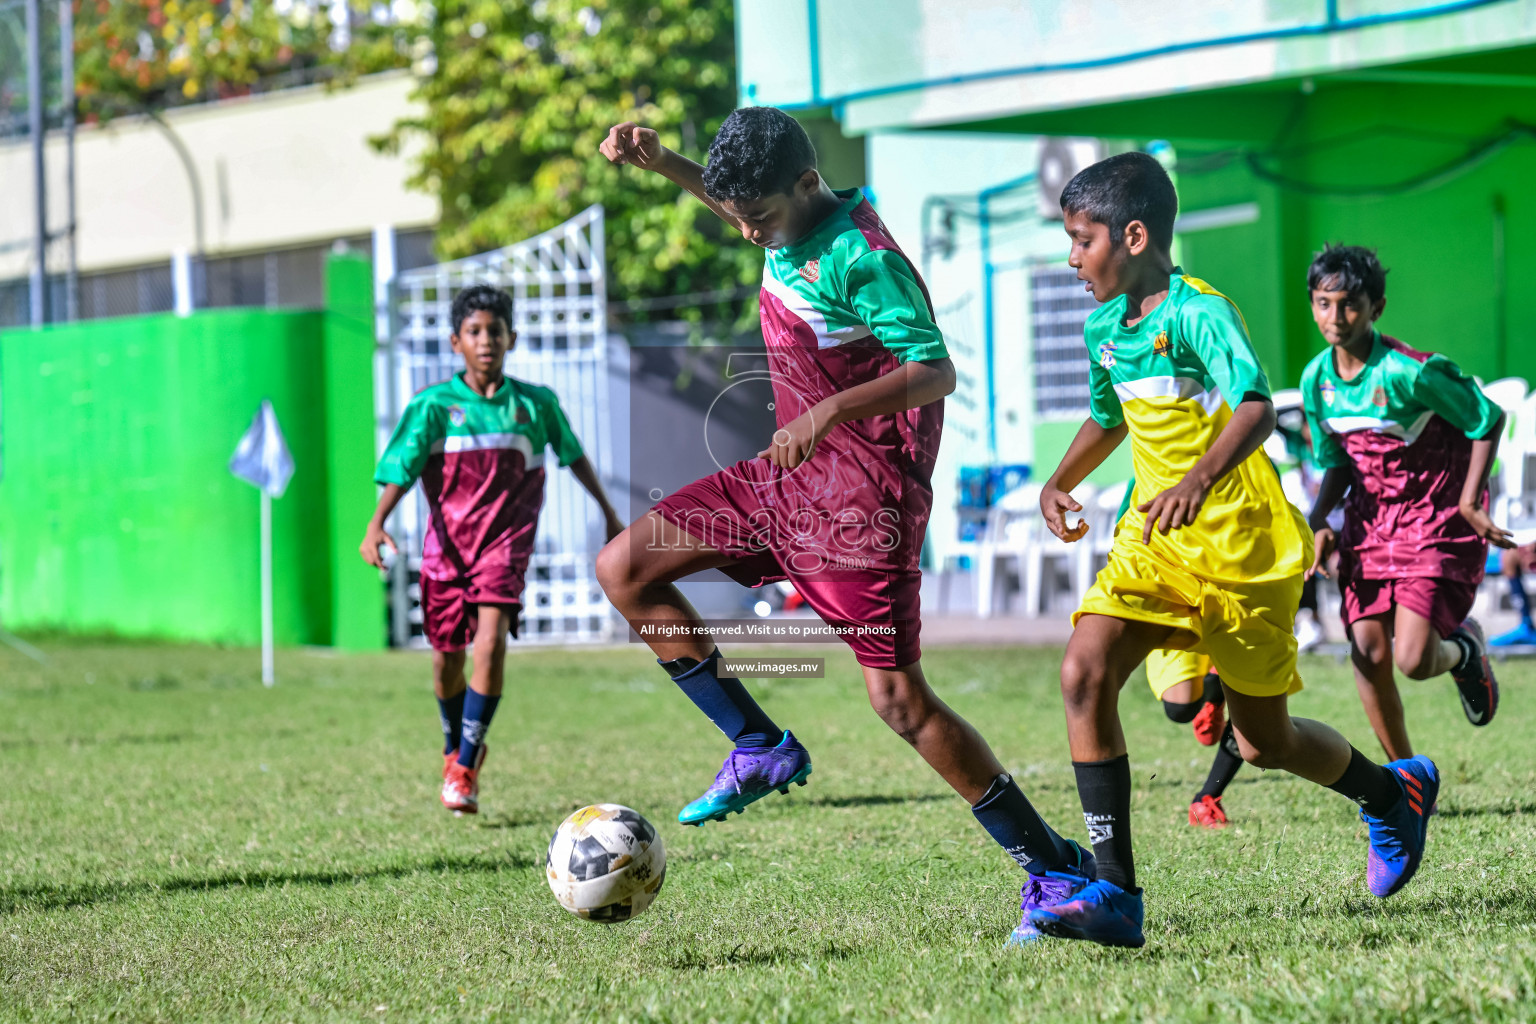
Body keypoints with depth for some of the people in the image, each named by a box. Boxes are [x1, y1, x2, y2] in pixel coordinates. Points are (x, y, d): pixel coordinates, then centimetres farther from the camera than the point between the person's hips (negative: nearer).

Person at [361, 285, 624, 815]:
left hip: (505, 542, -1)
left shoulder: (535, 404, 1)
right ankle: (455, 748, 38)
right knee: (447, 658, 9)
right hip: (448, 542, 1)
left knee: (491, 641, -21)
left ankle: (465, 769, -16)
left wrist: (608, 512, 26)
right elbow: (399, 469, -12)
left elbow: (573, 455, 18)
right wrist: (377, 523, -28)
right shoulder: (433, 405, -4)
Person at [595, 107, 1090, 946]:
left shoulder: (864, 260, -21)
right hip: (788, 473, 9)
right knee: (623, 571, 7)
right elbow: (738, 206, 29)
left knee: (898, 698, -13)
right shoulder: (789, 223, 4)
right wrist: (660, 165, 15)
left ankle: (1053, 869, -4)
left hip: (862, 496, -9)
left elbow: (936, 372, -24)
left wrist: (831, 411, -36)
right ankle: (759, 749, 14)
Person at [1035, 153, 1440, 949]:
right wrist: (1060, 482, 13)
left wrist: (1199, 481, -50)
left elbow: (1256, 409, -34)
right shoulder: (1105, 329, 8)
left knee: (1264, 742, 5)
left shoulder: (1200, 313, -17)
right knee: (1084, 671, -18)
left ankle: (1395, 792, 37)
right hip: (1155, 545, 7)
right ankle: (1114, 892, -18)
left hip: (1240, 546, -7)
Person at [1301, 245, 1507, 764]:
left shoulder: (1409, 372, -23)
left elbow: (1489, 421, -13)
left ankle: (1464, 650, 22)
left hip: (1437, 521, -6)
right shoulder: (1317, 379, -3)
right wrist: (1319, 521, -6)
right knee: (1368, 653, -3)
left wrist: (1469, 503, -18)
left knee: (1414, 658, -16)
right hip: (1371, 520, 6)